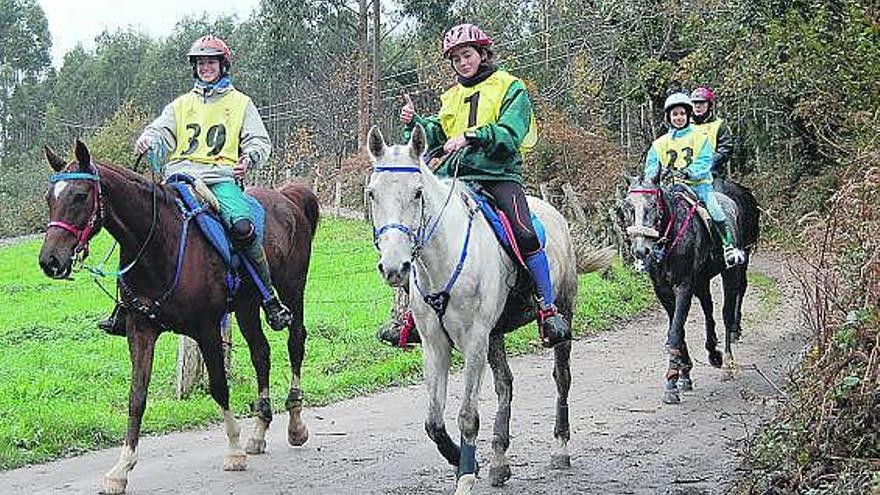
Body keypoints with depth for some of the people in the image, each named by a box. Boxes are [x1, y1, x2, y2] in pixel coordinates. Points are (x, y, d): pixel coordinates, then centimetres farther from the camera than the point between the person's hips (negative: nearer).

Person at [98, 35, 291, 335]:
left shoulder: (240, 103, 20)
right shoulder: (181, 104, 27)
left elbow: (260, 141, 13)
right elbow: (161, 130, 13)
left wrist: (249, 158, -10)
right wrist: (148, 139, -11)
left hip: (221, 177, -3)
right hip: (180, 175, 3)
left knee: (242, 226, -33)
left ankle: (270, 298, -23)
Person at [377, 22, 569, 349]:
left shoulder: (509, 88, 4)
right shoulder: (452, 97, 23)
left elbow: (510, 134, -11)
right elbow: (436, 135, 15)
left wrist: (470, 137, -22)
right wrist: (415, 123, -4)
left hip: (499, 175, -5)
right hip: (456, 177, 5)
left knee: (524, 234, -26)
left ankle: (548, 311, -17)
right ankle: (414, 313, 4)